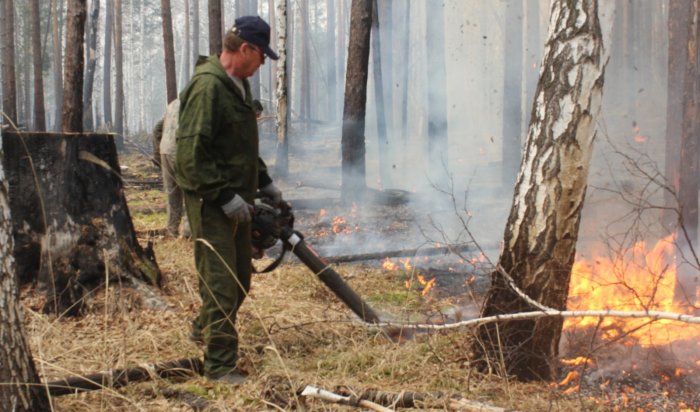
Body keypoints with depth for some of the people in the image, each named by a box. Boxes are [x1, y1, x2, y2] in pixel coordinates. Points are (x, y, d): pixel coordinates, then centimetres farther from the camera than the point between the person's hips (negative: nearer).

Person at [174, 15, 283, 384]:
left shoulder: (238, 85, 13)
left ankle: (204, 328, 41)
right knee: (221, 283, -7)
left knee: (240, 279, 19)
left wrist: (263, 182, 19)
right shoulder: (207, 87, -19)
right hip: (211, 203, -10)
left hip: (235, 201, 10)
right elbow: (190, 153, -24)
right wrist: (225, 197, -24)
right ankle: (219, 365, 0)